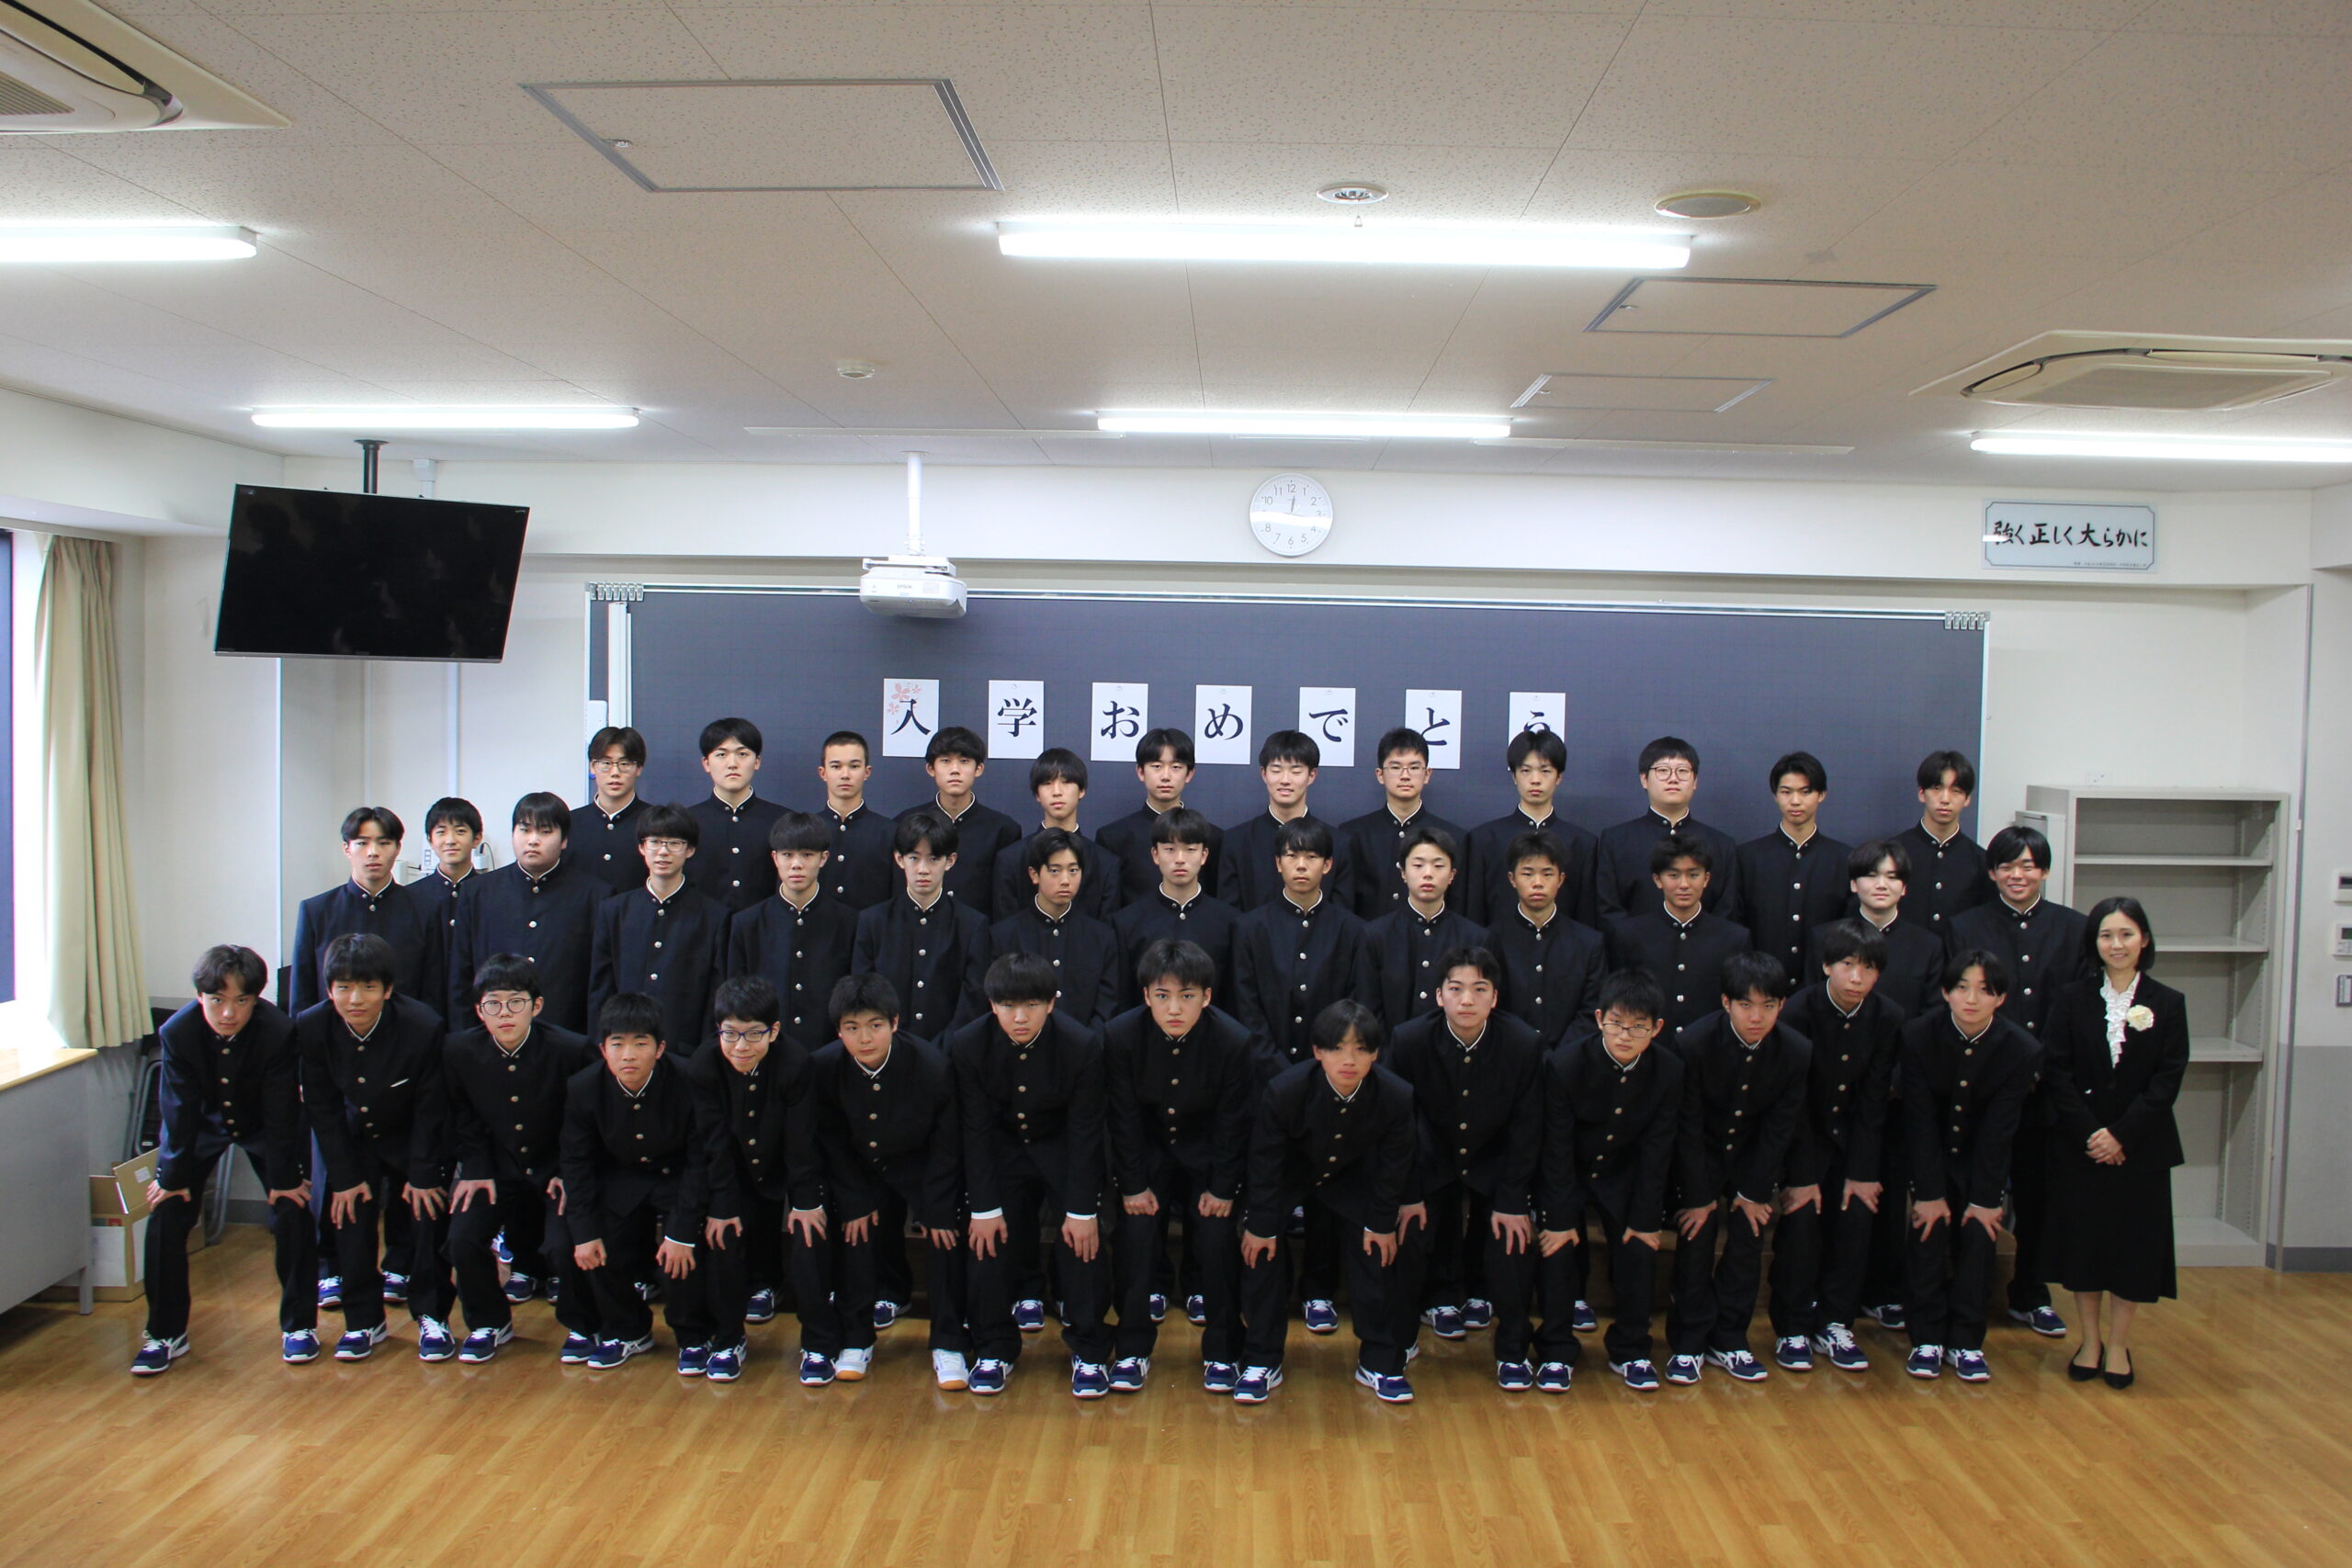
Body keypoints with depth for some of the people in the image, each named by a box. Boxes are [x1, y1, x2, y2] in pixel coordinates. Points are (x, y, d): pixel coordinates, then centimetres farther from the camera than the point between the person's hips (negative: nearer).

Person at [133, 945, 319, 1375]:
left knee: (292, 1210, -10)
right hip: (202, 1124, 1)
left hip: (263, 1126, -1)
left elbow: (280, 1111, -23)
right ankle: (165, 1334, 9)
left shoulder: (278, 1031, -33)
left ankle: (299, 1324, 6)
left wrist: (283, 1178, -16)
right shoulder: (177, 1032, -28)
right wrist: (173, 1176, -11)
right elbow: (179, 1110, -17)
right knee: (166, 1215, -7)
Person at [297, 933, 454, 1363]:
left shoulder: (423, 1027, -31)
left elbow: (430, 1109, -18)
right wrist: (345, 1176, -11)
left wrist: (423, 1175, -14)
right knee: (350, 1216, -4)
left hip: (414, 1138, -2)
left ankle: (431, 1316, 8)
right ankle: (363, 1320, 11)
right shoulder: (311, 1028, -22)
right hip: (355, 1138, 3)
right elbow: (323, 1109, -11)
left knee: (426, 1215, -8)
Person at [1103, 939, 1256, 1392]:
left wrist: (1222, 1187, -10)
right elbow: (1123, 1117, -11)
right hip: (1147, 1151, 1)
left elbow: (1233, 1122, -12)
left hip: (1208, 1154, -1)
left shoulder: (1234, 1041, -24)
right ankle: (1132, 1349, 5)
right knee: (1135, 1238, -12)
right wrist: (1133, 1184, -10)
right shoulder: (1120, 1036, -21)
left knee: (1218, 1240, -11)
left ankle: (1222, 1352, 7)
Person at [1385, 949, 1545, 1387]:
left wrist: (1512, 1200, -14)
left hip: (1496, 1160, 0)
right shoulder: (1409, 1040, -22)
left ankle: (1512, 1351, 6)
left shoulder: (1523, 1044, -21)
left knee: (1512, 1239, -14)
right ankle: (1441, 1299, 15)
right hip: (1432, 1157, 1)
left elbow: (1526, 1130, -12)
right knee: (1414, 1230, -15)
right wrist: (1406, 1194, -13)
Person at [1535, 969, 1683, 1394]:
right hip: (1567, 1170, -2)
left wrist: (1647, 1218, -10)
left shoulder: (1669, 1071, -18)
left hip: (1623, 1173, 2)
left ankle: (1630, 1351, 14)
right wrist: (1560, 1218, -18)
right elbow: (1557, 1148, -20)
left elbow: (1656, 1151, -10)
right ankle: (1557, 1351, 6)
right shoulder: (1564, 1064, -26)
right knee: (1557, 1248, -11)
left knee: (1639, 1249, -5)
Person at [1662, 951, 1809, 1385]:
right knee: (1696, 1239, -8)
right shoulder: (1694, 1044, -26)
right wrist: (1698, 1195, -15)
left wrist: (1754, 1192, -7)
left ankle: (1728, 1339, 15)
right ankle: (1688, 1342, 5)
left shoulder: (1798, 1053, -19)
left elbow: (1779, 1130, -10)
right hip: (1701, 1153, -2)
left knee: (1748, 1242, 0)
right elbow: (1688, 1127, -18)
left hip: (1755, 1154, 2)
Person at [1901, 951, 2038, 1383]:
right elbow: (1921, 1121, -17)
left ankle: (1966, 1341, 6)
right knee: (1929, 1235, -8)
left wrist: (1984, 1199, -13)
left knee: (1978, 1238, -6)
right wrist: (1929, 1193, -16)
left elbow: (1998, 1131, -15)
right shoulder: (1919, 1035, -21)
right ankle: (1927, 1339, 4)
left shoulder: (2022, 1051, -20)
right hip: (1931, 1156, 0)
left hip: (1982, 1159, 1)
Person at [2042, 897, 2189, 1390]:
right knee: (2082, 1239, 6)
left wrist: (2122, 1135, -14)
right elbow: (2055, 1072, -4)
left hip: (2141, 1146, 0)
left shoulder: (2168, 1004, 0)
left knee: (2134, 1241, 3)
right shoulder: (2072, 1000, 1)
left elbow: (2168, 1080, -6)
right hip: (2078, 1145, 1)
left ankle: (2118, 1344, 17)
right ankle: (2090, 1340, 20)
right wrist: (2089, 1133, -13)